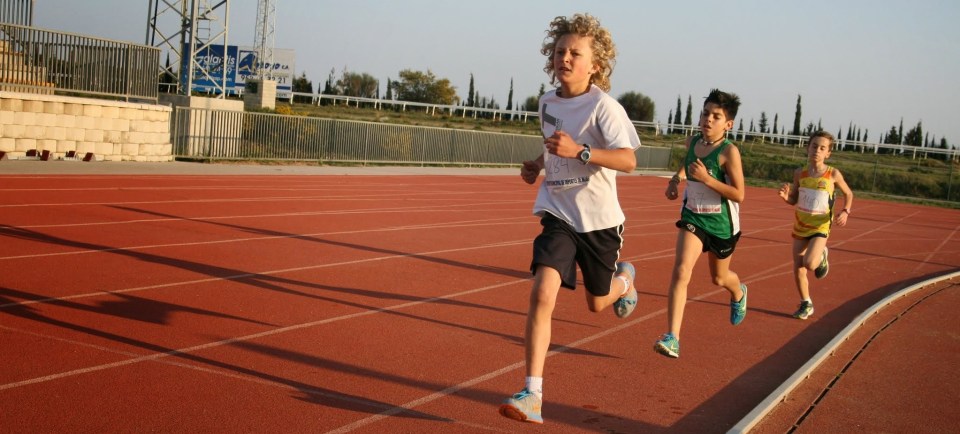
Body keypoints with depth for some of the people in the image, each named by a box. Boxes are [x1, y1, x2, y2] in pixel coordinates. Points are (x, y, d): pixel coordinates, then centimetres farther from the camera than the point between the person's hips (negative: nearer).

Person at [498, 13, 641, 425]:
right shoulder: (548, 102, 4)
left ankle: (624, 277, 56)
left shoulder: (603, 106, -15)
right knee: (543, 293, -19)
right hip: (559, 214, 3)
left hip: (598, 219, -3)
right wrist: (537, 163, 6)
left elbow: (628, 160, -24)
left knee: (597, 302, 16)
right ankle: (532, 395, -19)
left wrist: (579, 151, -35)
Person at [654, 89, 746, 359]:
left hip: (721, 223, -3)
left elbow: (738, 195, -21)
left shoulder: (729, 151, -20)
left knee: (719, 278, 20)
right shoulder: (692, 142, -3)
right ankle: (672, 338, -21)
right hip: (692, 218, 3)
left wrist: (706, 178, -30)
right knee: (681, 270, -19)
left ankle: (739, 294, 60)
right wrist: (676, 179, 6)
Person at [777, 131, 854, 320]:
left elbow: (848, 193, 6)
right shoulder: (800, 173, -3)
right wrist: (786, 196, -14)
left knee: (809, 263, -23)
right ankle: (806, 304, 24)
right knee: (798, 268, 5)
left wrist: (845, 212, -11)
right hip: (800, 226, 3)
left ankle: (821, 257, 13)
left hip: (820, 227, -3)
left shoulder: (833, 174, -10)